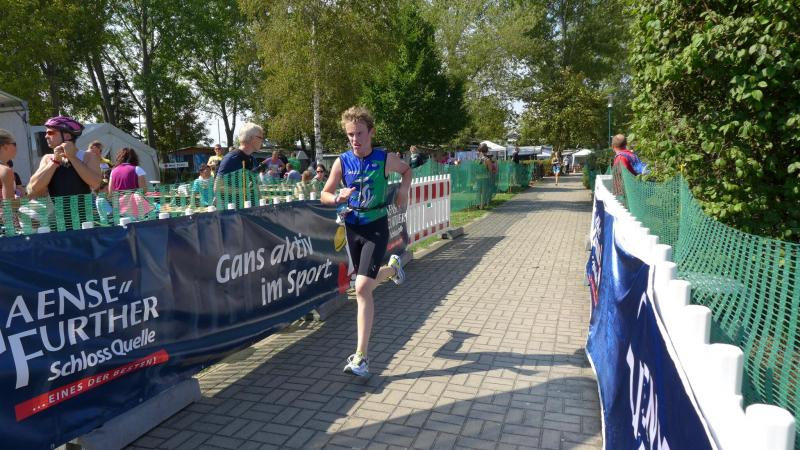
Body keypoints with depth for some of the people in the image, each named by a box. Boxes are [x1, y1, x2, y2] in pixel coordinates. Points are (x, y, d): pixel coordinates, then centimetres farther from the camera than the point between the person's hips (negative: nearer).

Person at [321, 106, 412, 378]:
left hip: (376, 228, -4)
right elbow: (324, 195, 2)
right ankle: (392, 267, 56)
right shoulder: (342, 162, -4)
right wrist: (338, 197, -20)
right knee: (366, 285, 19)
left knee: (362, 288, -16)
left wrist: (403, 189, -3)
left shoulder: (385, 159, -8)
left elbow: (407, 170, 14)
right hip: (352, 227, 4)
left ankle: (360, 357, -9)